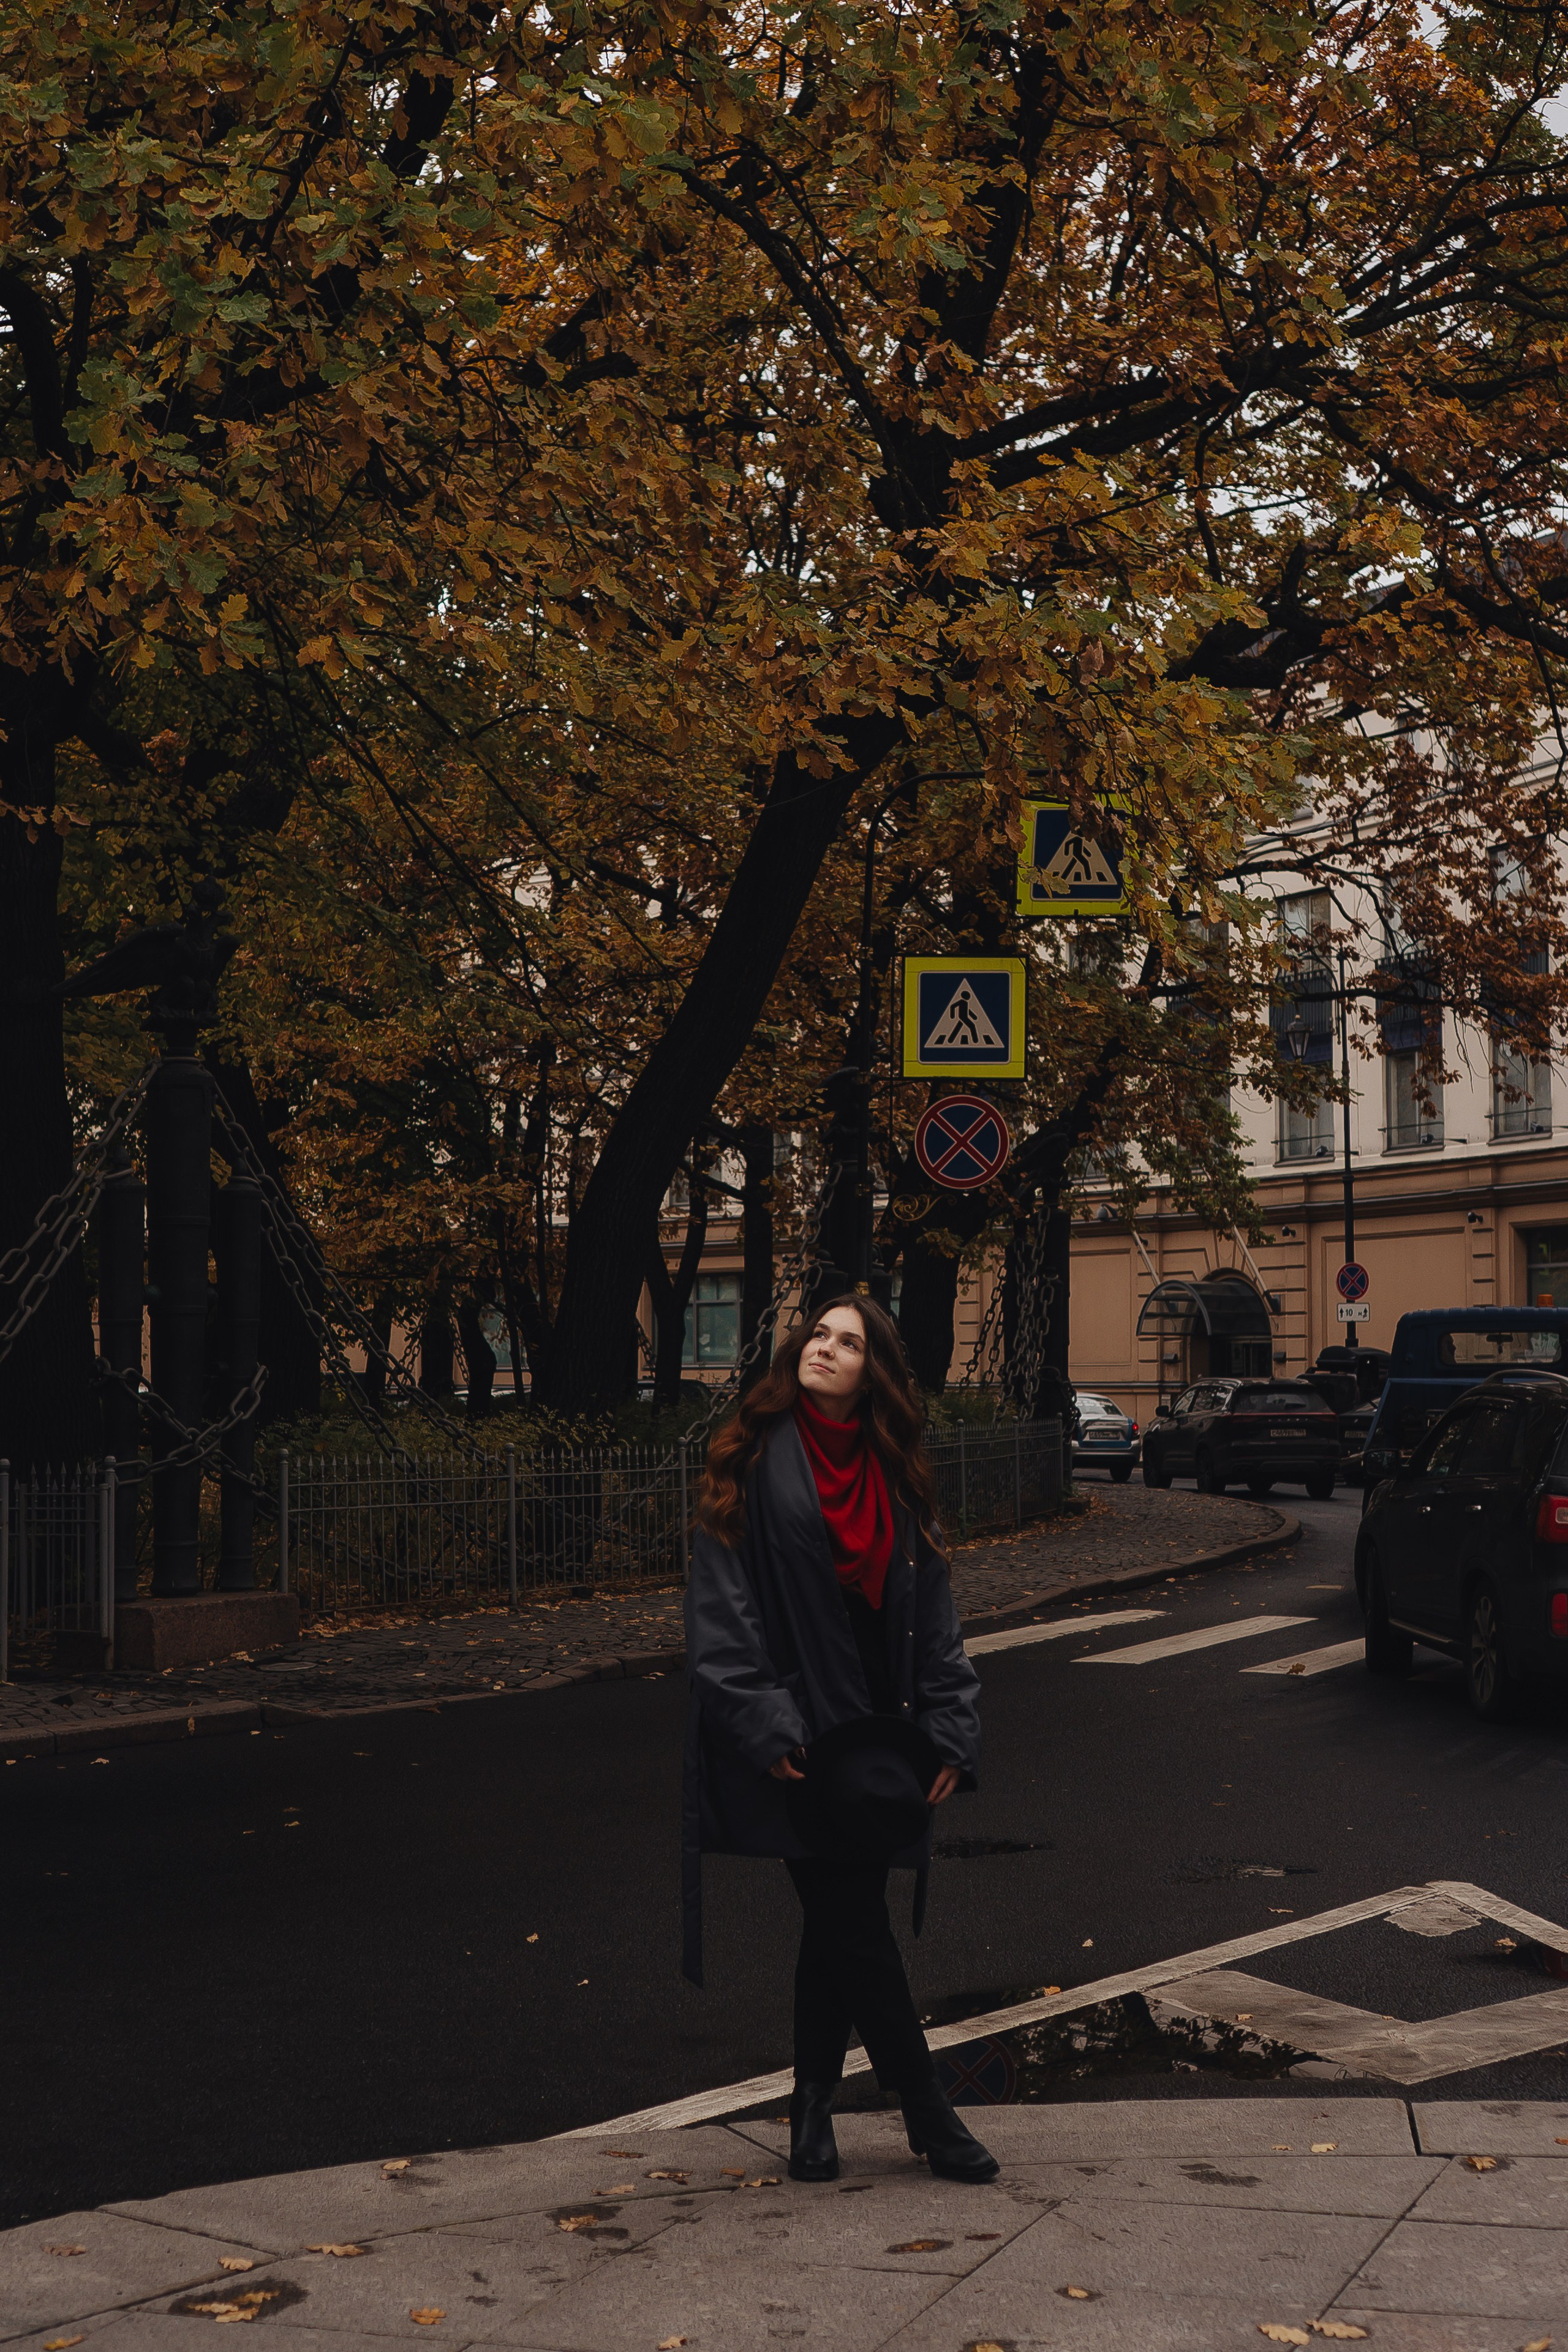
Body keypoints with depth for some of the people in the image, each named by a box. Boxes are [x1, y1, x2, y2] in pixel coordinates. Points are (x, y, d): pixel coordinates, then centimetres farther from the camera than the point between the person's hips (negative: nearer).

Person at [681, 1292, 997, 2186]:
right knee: (851, 1923, -2)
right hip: (796, 1736, -4)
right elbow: (722, 1599, -6)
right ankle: (926, 2110, 10)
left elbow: (934, 1616, 11)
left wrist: (952, 1733, 2)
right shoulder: (757, 1460, -1)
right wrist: (759, 1721, -13)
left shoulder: (894, 1480, 11)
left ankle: (814, 2107, 22)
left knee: (840, 1925, 8)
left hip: (876, 1730, 4)